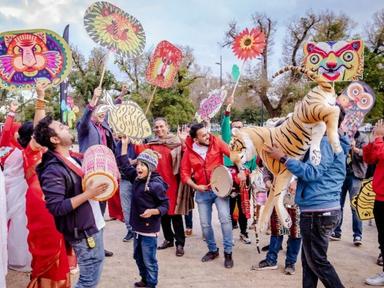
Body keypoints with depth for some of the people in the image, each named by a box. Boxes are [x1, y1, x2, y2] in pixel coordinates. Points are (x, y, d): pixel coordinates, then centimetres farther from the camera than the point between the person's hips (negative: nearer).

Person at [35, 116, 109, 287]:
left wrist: (96, 186, 4)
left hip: (93, 225, 9)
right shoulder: (53, 170, -21)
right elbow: (56, 207, -26)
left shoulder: (72, 158, 8)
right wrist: (88, 194, -26)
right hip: (83, 232, -9)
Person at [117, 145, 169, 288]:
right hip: (138, 227, 8)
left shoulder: (156, 184, -19)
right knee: (138, 256, 21)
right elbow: (125, 166, 12)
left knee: (149, 260, 4)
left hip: (149, 229, -8)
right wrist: (124, 145, 8)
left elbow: (165, 206, -14)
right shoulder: (137, 178, 3)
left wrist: (153, 211, -31)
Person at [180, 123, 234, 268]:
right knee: (205, 224, 9)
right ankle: (213, 250, 32)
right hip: (202, 192, 2)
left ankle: (228, 253, -2)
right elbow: (184, 173, 1)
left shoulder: (216, 142, -8)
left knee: (225, 218, -16)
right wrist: (195, 186, -11)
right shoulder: (189, 151, -5)